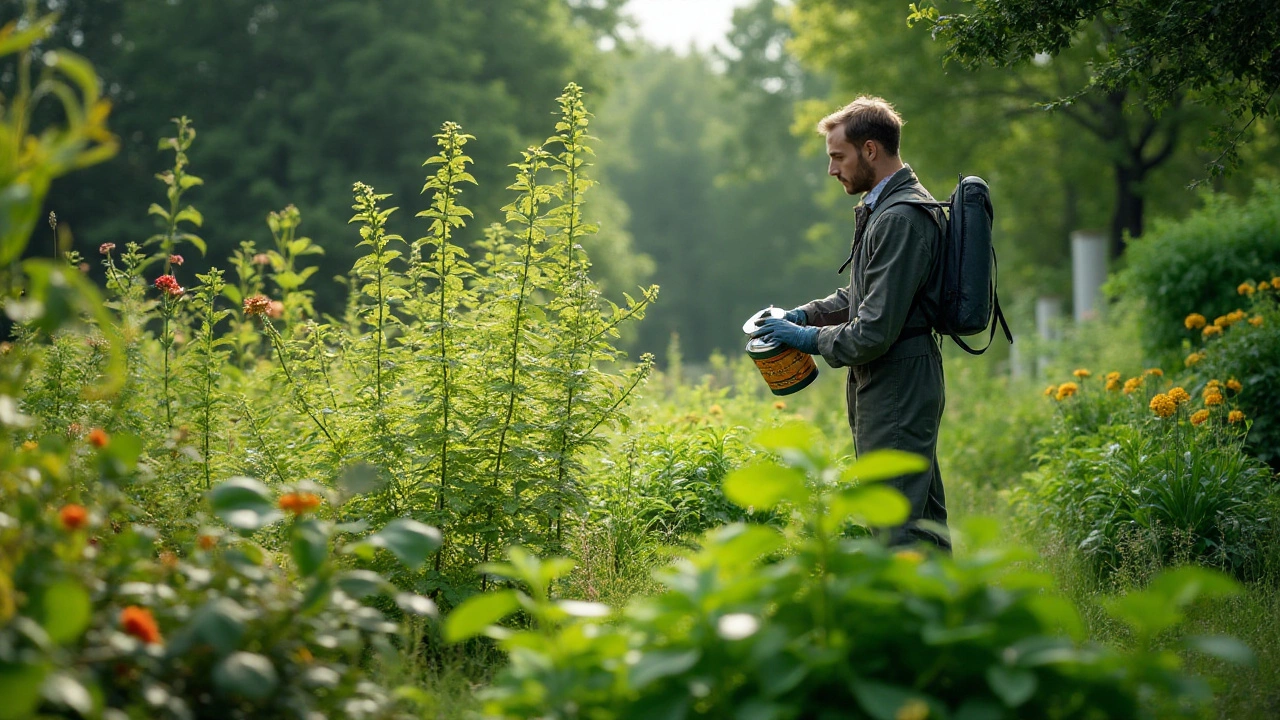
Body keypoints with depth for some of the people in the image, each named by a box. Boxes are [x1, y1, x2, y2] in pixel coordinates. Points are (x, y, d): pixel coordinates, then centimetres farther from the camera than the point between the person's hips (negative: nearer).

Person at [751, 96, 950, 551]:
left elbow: (875, 332, -22)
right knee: (923, 516, 16)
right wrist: (805, 315, 10)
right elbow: (863, 296, 25)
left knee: (898, 532, -9)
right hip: (889, 382, 11)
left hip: (897, 388, -11)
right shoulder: (881, 208, 14)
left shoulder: (900, 218, -20)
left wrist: (809, 339, -8)